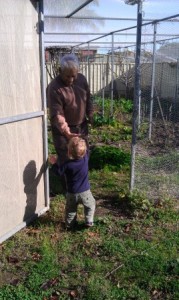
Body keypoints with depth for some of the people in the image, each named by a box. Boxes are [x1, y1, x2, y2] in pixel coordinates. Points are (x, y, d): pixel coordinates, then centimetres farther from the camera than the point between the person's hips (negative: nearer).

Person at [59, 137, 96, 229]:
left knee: (71, 209, 23)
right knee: (90, 205, 26)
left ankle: (70, 224, 33)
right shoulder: (85, 158, -20)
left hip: (72, 193, 0)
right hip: (85, 191, 1)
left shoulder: (67, 165, -25)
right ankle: (89, 221, 21)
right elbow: (85, 149, 0)